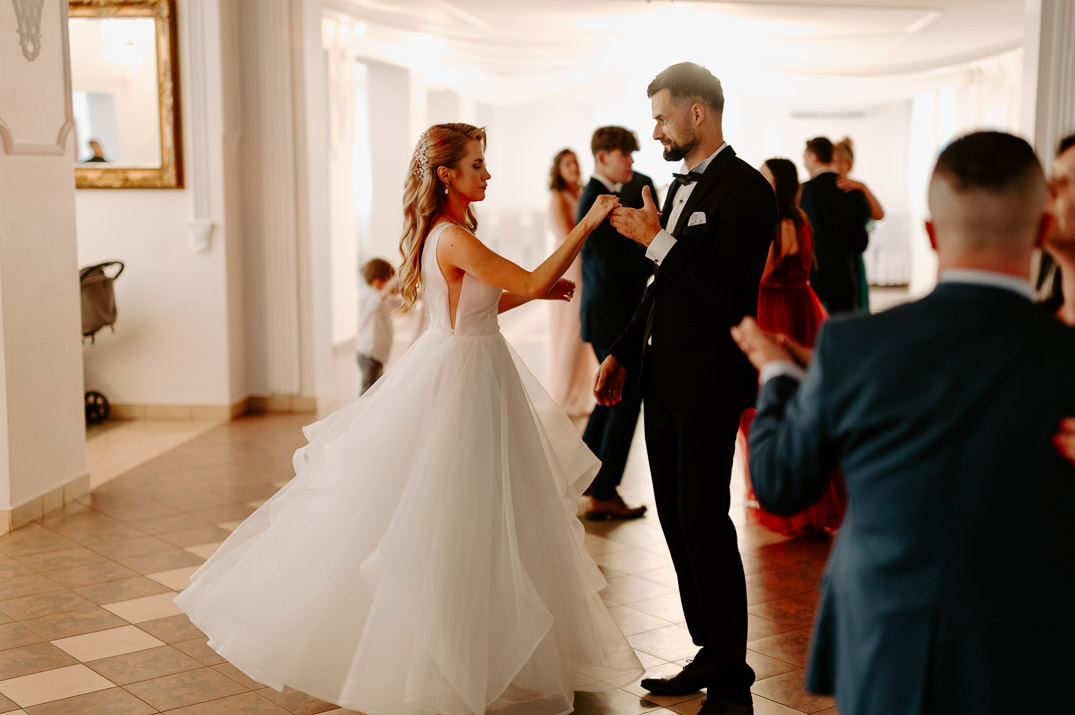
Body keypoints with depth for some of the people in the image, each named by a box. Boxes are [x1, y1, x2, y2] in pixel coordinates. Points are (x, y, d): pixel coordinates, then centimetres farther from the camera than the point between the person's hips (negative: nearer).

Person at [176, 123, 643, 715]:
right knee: (452, 519, -1)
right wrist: (586, 223, -21)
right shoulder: (454, 239, -21)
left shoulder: (446, 231, 10)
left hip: (470, 369, 10)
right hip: (461, 380, -10)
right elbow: (532, 282, -25)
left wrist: (538, 290, 11)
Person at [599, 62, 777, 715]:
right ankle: (710, 654, 25)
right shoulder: (682, 185, 15)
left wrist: (657, 241, -17)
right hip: (665, 379, 9)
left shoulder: (745, 189, -13)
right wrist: (624, 354, 19)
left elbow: (731, 290, -22)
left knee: (704, 522, -5)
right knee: (677, 521, 13)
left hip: (708, 385, -9)